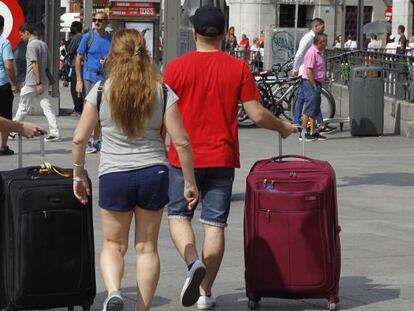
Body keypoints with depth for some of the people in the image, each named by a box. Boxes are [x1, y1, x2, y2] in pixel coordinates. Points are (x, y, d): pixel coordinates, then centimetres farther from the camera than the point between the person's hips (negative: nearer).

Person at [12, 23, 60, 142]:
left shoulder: (31, 45, -13)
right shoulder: (43, 44, 13)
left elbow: (35, 65, -19)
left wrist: (39, 83, -20)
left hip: (32, 83, -7)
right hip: (44, 82, 7)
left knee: (23, 109, 5)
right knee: (47, 108, 1)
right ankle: (54, 132, -7)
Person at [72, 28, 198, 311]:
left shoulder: (101, 91, -4)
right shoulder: (162, 92, -2)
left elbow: (79, 139, -2)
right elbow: (181, 142, -5)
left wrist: (79, 175, 12)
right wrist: (190, 183, 4)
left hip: (114, 175, -1)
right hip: (153, 174, 1)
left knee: (113, 244, 14)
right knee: (147, 247, 12)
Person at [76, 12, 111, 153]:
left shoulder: (111, 39, 5)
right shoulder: (88, 37, -4)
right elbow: (79, 59, -2)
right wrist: (79, 80, -9)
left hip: (105, 79, 3)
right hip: (89, 78, -3)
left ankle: (96, 141, 22)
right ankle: (86, 141, 5)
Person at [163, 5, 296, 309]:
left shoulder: (177, 67, -5)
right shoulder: (238, 68, -3)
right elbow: (257, 114, -3)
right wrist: (282, 127, 17)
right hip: (222, 158, 1)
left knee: (179, 215, 12)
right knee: (215, 223, 7)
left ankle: (193, 262, -16)